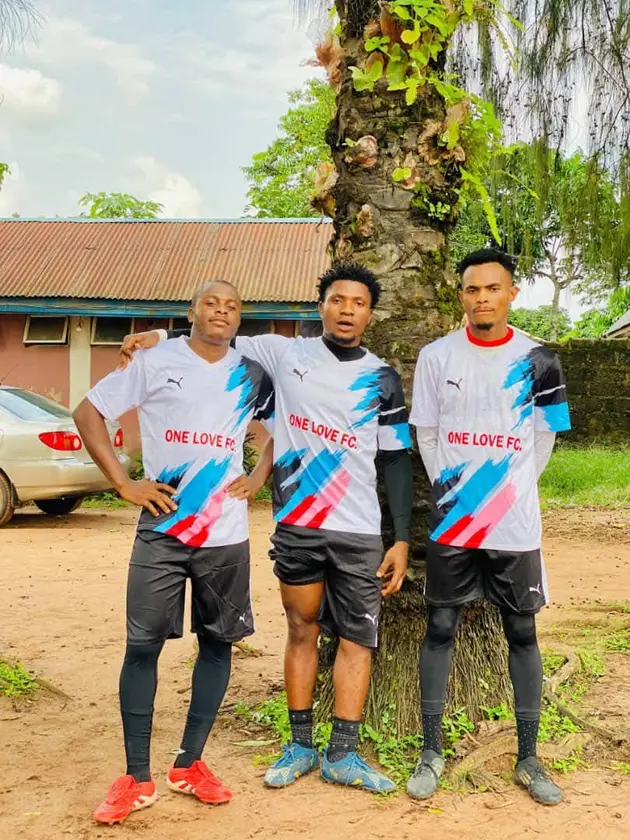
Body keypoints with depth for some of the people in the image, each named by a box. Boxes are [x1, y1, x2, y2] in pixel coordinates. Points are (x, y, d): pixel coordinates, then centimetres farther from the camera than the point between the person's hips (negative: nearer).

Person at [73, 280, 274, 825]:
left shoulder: (252, 376, 6)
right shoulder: (154, 362, -1)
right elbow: (88, 413, 1)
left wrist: (259, 478, 4)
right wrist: (124, 483, -7)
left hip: (226, 535, 3)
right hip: (162, 530, -2)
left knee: (218, 642, 7)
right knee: (143, 644, -2)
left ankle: (189, 765, 22)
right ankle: (137, 779, 10)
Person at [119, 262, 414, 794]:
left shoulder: (383, 380, 4)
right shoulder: (285, 354, 3)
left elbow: (397, 461, 4)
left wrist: (403, 539, -1)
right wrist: (159, 336, -5)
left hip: (360, 533, 0)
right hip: (295, 526, 0)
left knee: (358, 639, 1)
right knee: (302, 630, 9)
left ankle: (343, 755, 11)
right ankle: (300, 746, 22)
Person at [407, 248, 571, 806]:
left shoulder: (537, 361, 0)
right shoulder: (437, 356, 0)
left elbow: (543, 439, 6)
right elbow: (426, 434, 5)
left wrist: (511, 490, 1)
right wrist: (451, 488, 0)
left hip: (516, 525, 0)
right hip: (452, 521, 0)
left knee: (522, 633, 7)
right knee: (441, 628, 4)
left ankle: (528, 760, 18)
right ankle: (432, 753, 17)